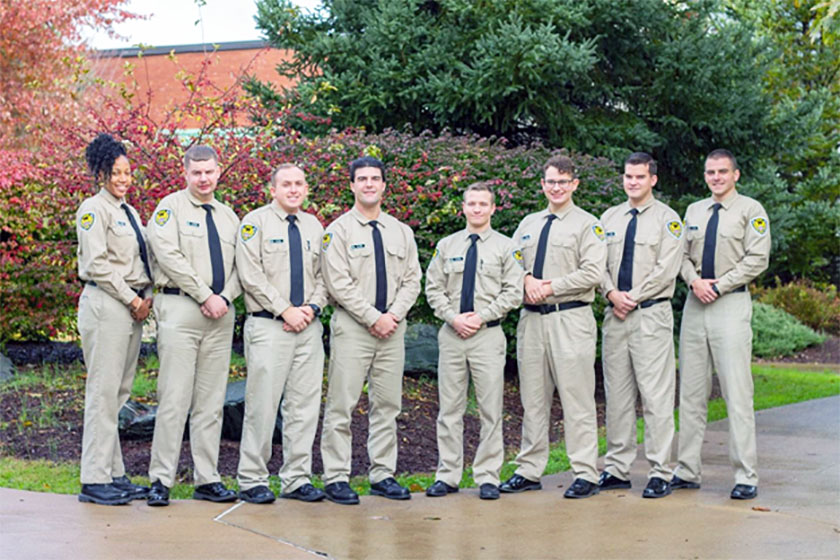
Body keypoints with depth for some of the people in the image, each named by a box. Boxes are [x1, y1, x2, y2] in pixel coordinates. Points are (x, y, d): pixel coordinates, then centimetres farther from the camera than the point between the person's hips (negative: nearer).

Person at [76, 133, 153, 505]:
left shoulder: (129, 212, 20)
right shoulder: (94, 209, -5)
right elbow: (97, 264, -13)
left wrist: (147, 296, 4)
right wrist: (131, 299, -11)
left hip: (133, 307, 8)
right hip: (105, 304, -8)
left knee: (119, 392, 9)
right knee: (104, 390, -8)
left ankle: (114, 475, 14)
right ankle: (94, 480, -5)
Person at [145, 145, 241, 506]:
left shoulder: (228, 216, 19)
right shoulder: (171, 207, 2)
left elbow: (239, 265, 15)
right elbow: (170, 257, -10)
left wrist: (225, 297, -4)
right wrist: (205, 296, -12)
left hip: (221, 314, 6)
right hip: (180, 309, -5)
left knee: (212, 401, 6)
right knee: (175, 398, -9)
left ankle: (207, 480, 10)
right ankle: (161, 480, -4)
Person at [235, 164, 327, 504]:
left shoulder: (314, 227, 17)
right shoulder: (256, 223, 0)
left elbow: (323, 275, 16)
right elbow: (251, 275, -8)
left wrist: (311, 308, -2)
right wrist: (285, 310, -12)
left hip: (308, 326, 5)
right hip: (269, 326, -5)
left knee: (305, 404, 5)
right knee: (263, 404, -6)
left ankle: (297, 479, 12)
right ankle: (252, 480, 2)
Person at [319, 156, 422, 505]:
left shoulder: (401, 232, 14)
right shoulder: (339, 230, -1)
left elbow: (412, 280, 11)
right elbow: (339, 283, -9)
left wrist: (394, 315, -5)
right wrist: (373, 318, -12)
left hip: (392, 328, 5)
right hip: (352, 327, -5)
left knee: (388, 405, 8)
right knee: (342, 405, -5)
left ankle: (383, 475, 15)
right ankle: (336, 479, -1)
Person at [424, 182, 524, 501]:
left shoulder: (505, 247, 4)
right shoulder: (446, 246, 11)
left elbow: (513, 292, -1)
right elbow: (433, 288, 9)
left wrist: (481, 316, -10)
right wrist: (454, 318, -6)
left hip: (488, 334, -2)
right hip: (451, 334, 2)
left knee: (490, 410, -1)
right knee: (449, 408, 5)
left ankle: (488, 477, 6)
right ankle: (447, 476, 11)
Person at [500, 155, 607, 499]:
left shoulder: (587, 225, 0)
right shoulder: (528, 224, 18)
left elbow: (592, 273, -10)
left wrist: (549, 288, -13)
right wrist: (526, 280, -6)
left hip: (570, 319, -6)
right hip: (532, 318, 6)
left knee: (577, 399, -5)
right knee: (532, 399, 9)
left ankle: (585, 474, 0)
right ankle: (529, 471, 16)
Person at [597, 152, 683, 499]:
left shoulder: (667, 219, 0)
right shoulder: (609, 218, 15)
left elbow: (666, 269, -8)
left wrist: (633, 298, -11)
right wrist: (612, 294, -6)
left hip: (651, 314, -5)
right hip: (615, 314, 5)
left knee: (656, 395, -7)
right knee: (617, 395, 6)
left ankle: (660, 474, -3)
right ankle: (617, 470, 12)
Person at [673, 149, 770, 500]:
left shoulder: (750, 210, 1)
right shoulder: (694, 211, 17)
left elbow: (757, 259, -7)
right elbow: (682, 254, 15)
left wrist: (718, 286, -11)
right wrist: (695, 281, -5)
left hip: (731, 304, -5)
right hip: (695, 304, 5)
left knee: (737, 392, -8)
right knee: (691, 391, 6)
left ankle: (746, 477, -4)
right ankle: (687, 471, 11)